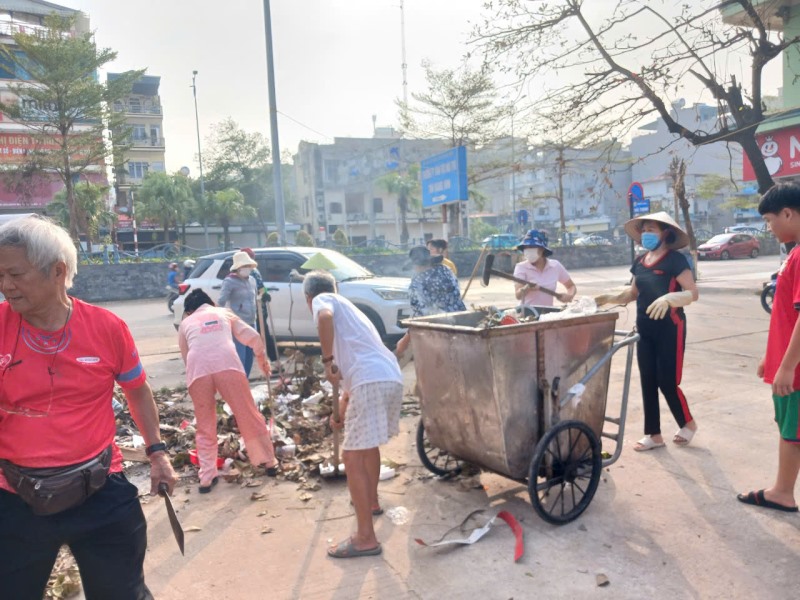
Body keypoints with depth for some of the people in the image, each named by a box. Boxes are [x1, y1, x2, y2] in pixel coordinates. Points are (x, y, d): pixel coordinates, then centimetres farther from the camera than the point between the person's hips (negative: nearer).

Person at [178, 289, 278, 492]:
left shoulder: (185, 323, 30)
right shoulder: (224, 313, 30)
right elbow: (253, 336, 23)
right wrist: (262, 358, 39)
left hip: (198, 368, 0)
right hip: (227, 363, 0)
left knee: (205, 426, 15)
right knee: (249, 416, 12)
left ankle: (207, 478, 15)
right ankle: (270, 462, 22)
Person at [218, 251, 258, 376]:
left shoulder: (252, 280, 13)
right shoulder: (230, 281, -8)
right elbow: (221, 302, -13)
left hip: (251, 324, 7)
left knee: (249, 357, 11)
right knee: (240, 357, -11)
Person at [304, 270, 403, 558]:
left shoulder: (322, 300, 12)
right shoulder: (347, 308, 35)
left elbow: (324, 317, -18)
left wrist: (327, 360, -8)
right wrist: (342, 413, 48)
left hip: (372, 382, -9)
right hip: (392, 378, 9)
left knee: (352, 457, -2)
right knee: (367, 443, 30)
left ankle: (365, 538, 2)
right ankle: (371, 501, 48)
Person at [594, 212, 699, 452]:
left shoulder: (675, 259, -11)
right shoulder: (640, 261, 8)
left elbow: (693, 293, -17)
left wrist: (668, 298, -33)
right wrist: (610, 298, 2)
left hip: (669, 328, -6)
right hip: (644, 328, 7)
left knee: (667, 382, -2)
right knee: (647, 382, 9)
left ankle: (688, 423, 26)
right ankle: (653, 434, 20)